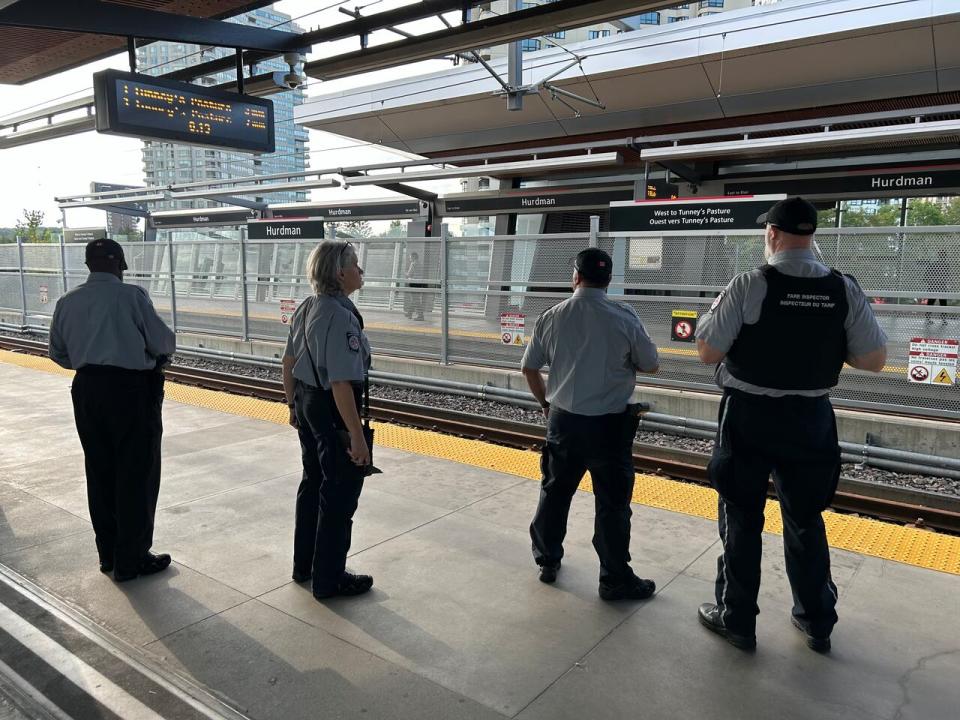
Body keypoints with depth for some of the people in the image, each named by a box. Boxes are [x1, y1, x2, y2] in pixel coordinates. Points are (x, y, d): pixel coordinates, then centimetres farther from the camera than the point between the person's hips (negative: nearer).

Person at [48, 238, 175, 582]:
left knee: (100, 473, 15)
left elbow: (58, 353, 13)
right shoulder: (131, 295, -10)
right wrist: (159, 352, 13)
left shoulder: (68, 301, 7)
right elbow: (163, 341, -9)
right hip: (131, 389, -6)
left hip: (87, 388, 6)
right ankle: (130, 560, 10)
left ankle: (109, 554, 27)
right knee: (136, 475, 3)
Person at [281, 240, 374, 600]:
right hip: (332, 410, -9)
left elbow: (289, 362, 12)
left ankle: (304, 565, 37)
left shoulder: (305, 308, 5)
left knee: (313, 483, 22)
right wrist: (357, 436, -24)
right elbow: (340, 383, -27)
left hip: (306, 402, 10)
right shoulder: (341, 317, -24)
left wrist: (293, 404, 23)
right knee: (339, 493, 5)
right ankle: (329, 579, 20)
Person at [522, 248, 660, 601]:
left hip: (563, 419, 3)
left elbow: (529, 368, 5)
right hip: (609, 424, -3)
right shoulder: (624, 317, -11)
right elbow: (650, 365, -1)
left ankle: (547, 561, 32)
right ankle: (615, 579, 18)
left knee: (555, 492, 18)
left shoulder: (552, 317, -3)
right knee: (612, 503, 8)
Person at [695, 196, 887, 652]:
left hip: (749, 416, -4)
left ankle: (737, 620, 25)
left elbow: (708, 353, -13)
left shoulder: (749, 286, -16)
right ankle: (817, 622, 35)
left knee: (742, 519, 11)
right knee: (806, 518, 20)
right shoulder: (845, 290, -4)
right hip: (810, 418, 4)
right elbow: (874, 360, 0)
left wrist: (713, 314, 5)